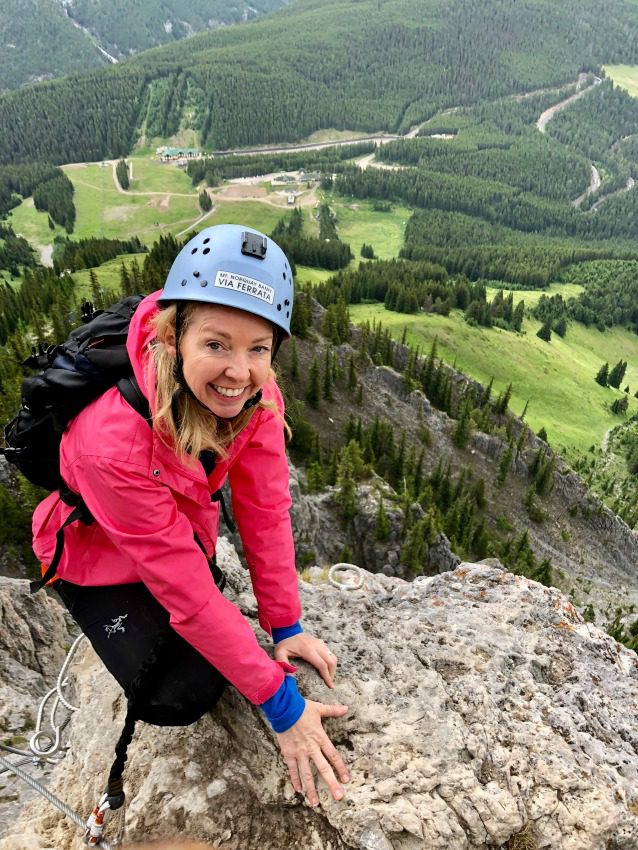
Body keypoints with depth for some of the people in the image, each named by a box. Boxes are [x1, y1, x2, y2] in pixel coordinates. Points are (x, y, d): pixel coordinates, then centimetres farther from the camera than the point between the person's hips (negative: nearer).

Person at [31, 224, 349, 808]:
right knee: (177, 700, -11)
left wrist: (285, 625, -15)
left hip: (183, 530, 4)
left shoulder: (255, 395, -26)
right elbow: (187, 589, -35)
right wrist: (280, 703, -27)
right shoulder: (113, 439, -41)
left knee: (211, 672, -2)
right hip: (99, 556, -4)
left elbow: (264, 510, -17)